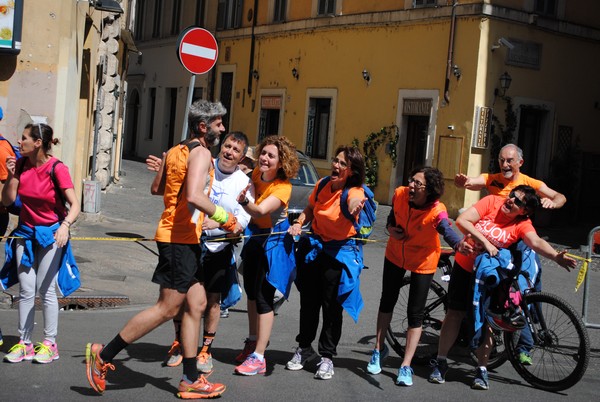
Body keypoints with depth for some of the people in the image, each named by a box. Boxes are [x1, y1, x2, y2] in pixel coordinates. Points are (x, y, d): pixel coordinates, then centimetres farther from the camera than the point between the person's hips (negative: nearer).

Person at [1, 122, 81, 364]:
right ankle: (24, 343, 12)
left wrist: (65, 225, -39)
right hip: (25, 233, 5)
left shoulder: (57, 169, -17)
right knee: (26, 290, 5)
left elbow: (74, 204, -21)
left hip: (50, 234, -4)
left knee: (45, 289, -3)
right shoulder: (21, 165, -2)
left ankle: (49, 344, 9)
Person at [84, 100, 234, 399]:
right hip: (180, 239, -10)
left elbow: (157, 187, 23)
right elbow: (194, 196, -27)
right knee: (167, 309, -5)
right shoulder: (201, 153, -13)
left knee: (196, 304, 10)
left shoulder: (175, 151, 14)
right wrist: (222, 216, -15)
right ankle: (103, 356, 3)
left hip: (182, 239, 10)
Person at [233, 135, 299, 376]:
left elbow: (260, 211, -42)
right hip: (254, 236, 7)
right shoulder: (256, 174, -6)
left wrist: (245, 202, -60)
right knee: (251, 291, 16)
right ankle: (252, 342, 33)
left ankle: (258, 357, -5)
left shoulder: (282, 187, -25)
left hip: (274, 241, -7)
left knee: (263, 296, -9)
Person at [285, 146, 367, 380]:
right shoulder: (323, 185, -2)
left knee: (332, 306, -1)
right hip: (314, 247, 5)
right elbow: (310, 209, 15)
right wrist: (298, 223, -3)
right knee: (308, 302, 13)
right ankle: (304, 348, 31)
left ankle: (327, 356, 13)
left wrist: (355, 209, -65)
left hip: (341, 252, -5)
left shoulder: (355, 192, -17)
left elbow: (352, 207, -41)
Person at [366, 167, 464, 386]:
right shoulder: (400, 194, -20)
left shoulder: (437, 211, -32)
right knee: (387, 301, 17)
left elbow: (448, 231, -50)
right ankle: (379, 349, 37)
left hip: (423, 262, -4)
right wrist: (391, 229, -21)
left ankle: (406, 367, 9)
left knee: (415, 314, -1)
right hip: (396, 254, 4)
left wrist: (460, 245, -72)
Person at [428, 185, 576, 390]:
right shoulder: (492, 202, -14)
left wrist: (556, 256, -55)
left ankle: (482, 370, 15)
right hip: (464, 266, 1)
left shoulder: (522, 224, -16)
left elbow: (536, 242, -36)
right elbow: (462, 221, -22)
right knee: (455, 312, 4)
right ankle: (440, 362, 16)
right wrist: (486, 243, -27)